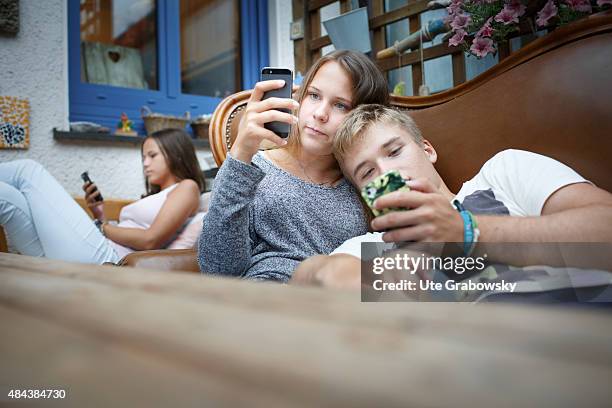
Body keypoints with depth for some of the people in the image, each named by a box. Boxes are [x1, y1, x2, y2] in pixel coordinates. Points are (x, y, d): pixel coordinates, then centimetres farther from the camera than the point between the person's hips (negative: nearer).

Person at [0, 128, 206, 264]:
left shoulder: (187, 187, 5)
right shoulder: (155, 196, 31)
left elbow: (150, 240, -9)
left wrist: (102, 227, 2)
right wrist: (100, 216, 9)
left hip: (103, 259, -8)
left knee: (28, 170, -7)